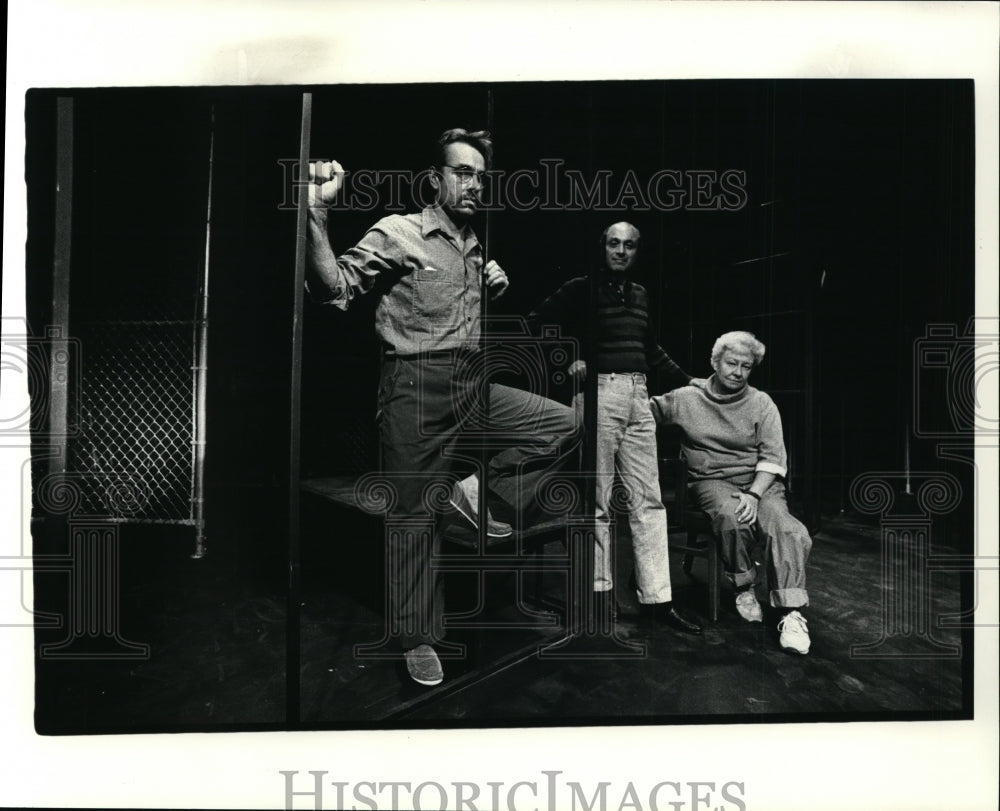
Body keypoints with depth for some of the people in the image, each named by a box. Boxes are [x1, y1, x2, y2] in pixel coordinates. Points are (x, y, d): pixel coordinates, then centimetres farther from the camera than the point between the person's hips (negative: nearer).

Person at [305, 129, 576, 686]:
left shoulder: (475, 248, 16)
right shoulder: (398, 233, -6)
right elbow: (334, 287, -19)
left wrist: (496, 286, 8)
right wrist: (317, 215, -32)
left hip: (474, 386, 7)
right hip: (418, 388, -7)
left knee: (562, 422, 1)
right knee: (417, 516, 1)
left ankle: (476, 491, 6)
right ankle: (419, 640, 17)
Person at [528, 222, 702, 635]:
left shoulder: (640, 294, 17)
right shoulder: (581, 289, 0)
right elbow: (534, 324, -2)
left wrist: (686, 379, 28)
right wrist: (566, 360, -10)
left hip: (638, 397, 6)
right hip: (598, 393, -6)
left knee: (648, 499, 2)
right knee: (599, 500, 1)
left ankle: (656, 597, 7)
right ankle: (601, 587, 14)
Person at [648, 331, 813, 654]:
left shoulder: (762, 403, 7)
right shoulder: (686, 400, 7)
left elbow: (772, 457, 0)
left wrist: (753, 495, -17)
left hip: (759, 482, 1)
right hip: (713, 481, -1)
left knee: (783, 526, -30)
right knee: (731, 518, -35)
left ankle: (792, 613, -26)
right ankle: (744, 589, -10)